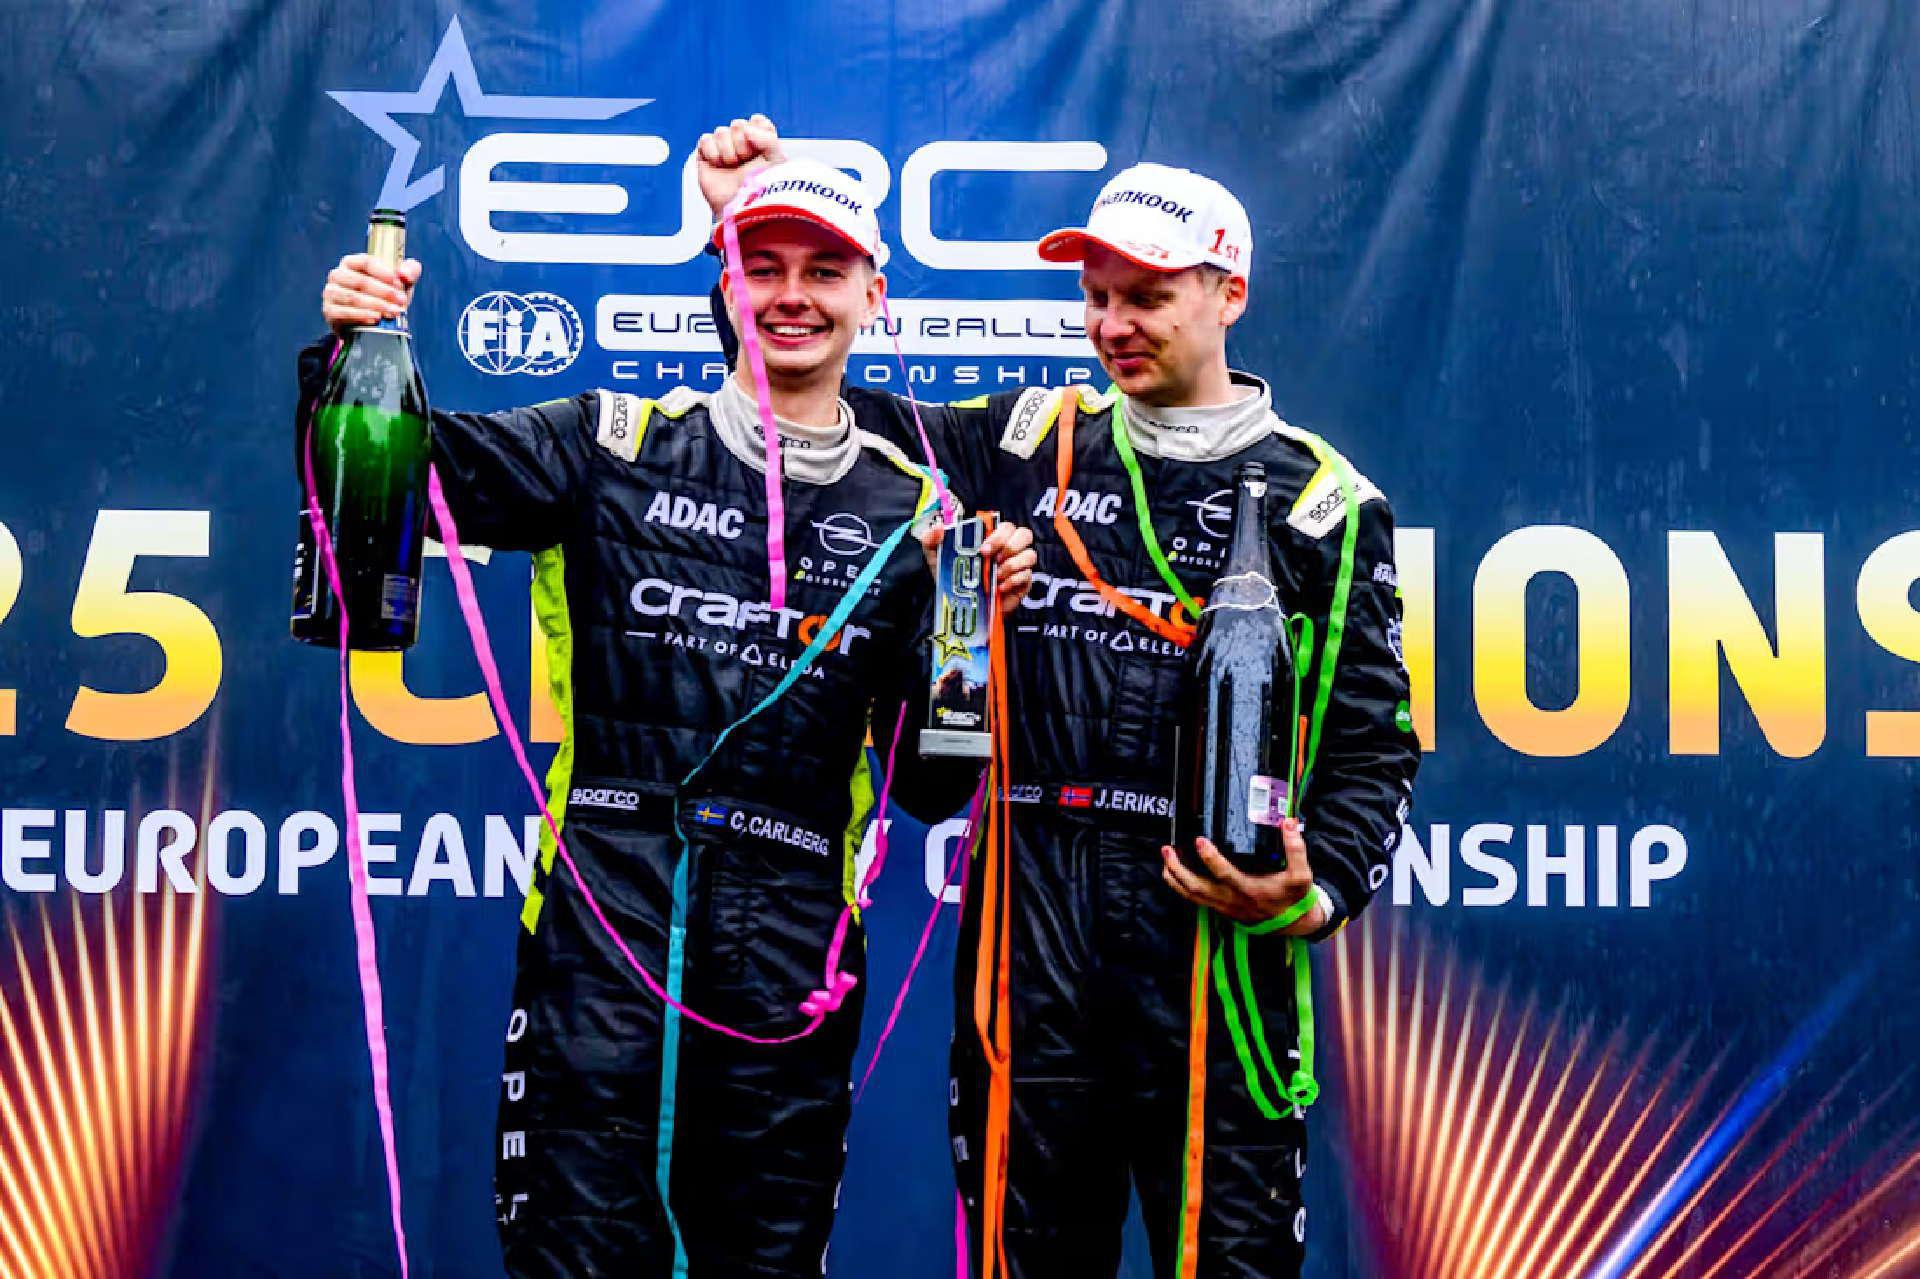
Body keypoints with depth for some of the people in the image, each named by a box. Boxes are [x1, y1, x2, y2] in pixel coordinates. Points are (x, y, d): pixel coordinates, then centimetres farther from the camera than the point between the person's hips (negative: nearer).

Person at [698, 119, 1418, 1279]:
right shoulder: (1029, 442, 13)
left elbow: (1375, 742, 6)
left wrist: (1316, 892, -10)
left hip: (1210, 918, -2)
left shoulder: (1321, 499, 6)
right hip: (1029, 919, 3)